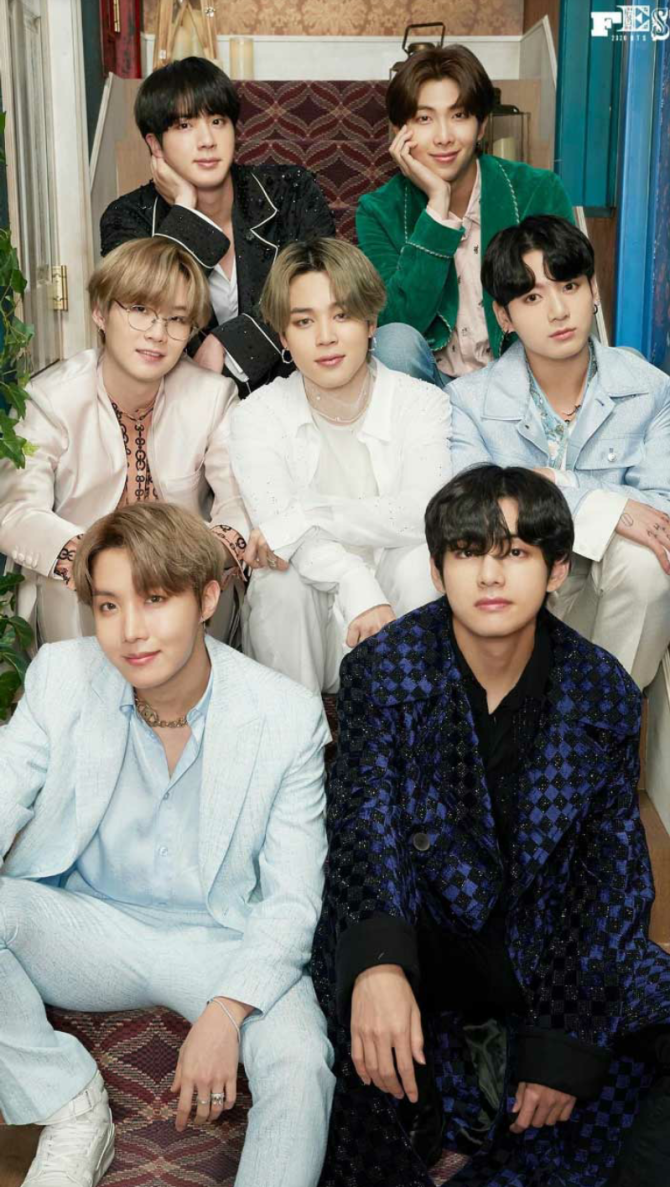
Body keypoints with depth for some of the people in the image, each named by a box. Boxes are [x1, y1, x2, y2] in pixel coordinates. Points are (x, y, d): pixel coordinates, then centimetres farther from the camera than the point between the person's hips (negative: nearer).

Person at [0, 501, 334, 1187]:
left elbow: (291, 897, -11)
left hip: (222, 943, -2)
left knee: (301, 1063, -31)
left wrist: (226, 1013, -26)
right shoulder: (61, 677, -8)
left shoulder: (286, 717, -14)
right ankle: (72, 1115, -8)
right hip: (85, 925, 3)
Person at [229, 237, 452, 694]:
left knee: (419, 559, -29)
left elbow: (427, 514, -20)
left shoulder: (421, 403, -3)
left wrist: (307, 515, -24)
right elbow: (275, 518, -21)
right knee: (286, 577, -30)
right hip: (303, 623, 0)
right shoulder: (258, 415, -3)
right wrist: (355, 585, -40)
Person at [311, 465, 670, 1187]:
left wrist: (567, 1041, -15)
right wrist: (377, 961, -37)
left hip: (546, 941, 3)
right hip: (419, 932, -3)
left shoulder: (604, 693, -5)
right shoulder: (382, 671, -8)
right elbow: (364, 823, -17)